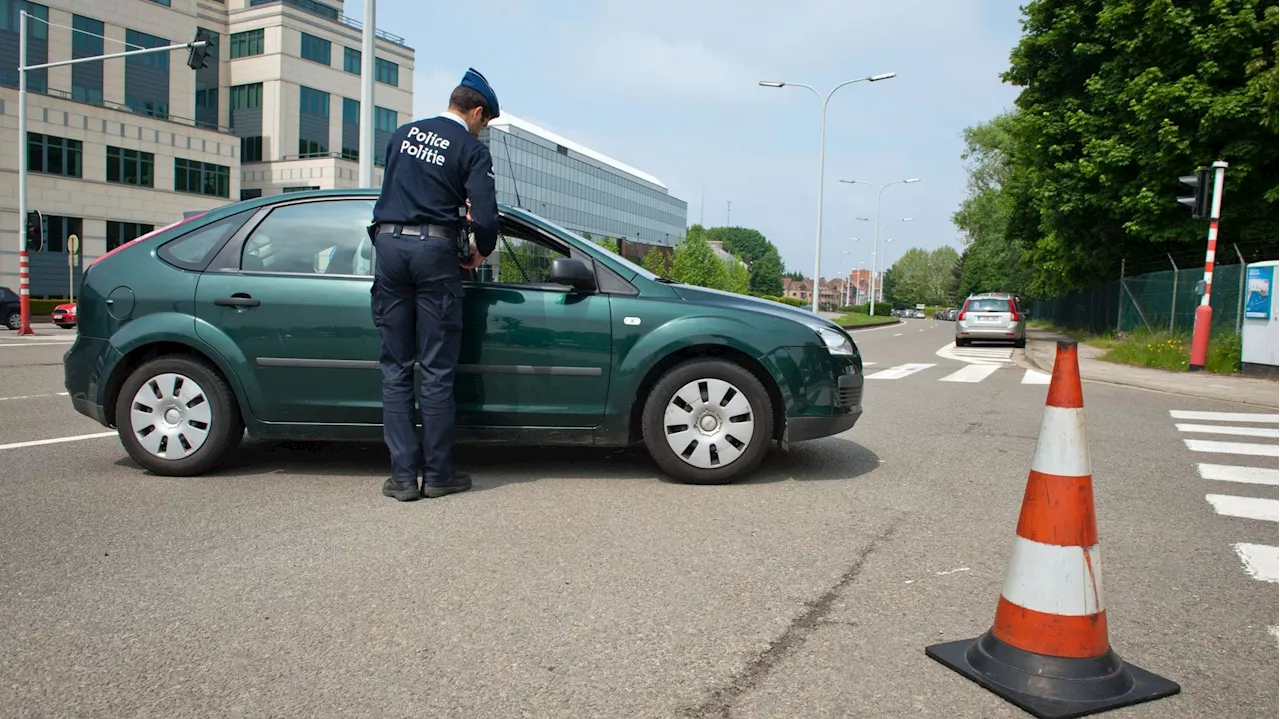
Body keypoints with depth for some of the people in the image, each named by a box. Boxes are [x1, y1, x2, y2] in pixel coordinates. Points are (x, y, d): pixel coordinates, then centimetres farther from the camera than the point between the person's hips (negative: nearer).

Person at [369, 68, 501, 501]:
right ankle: (437, 474, 7)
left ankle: (403, 475, 6)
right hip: (434, 249, -4)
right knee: (437, 370, 2)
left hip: (388, 244, 4)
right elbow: (486, 217, -10)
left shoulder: (403, 134, 17)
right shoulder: (472, 149, 0)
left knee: (396, 367, 6)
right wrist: (481, 251, 10)